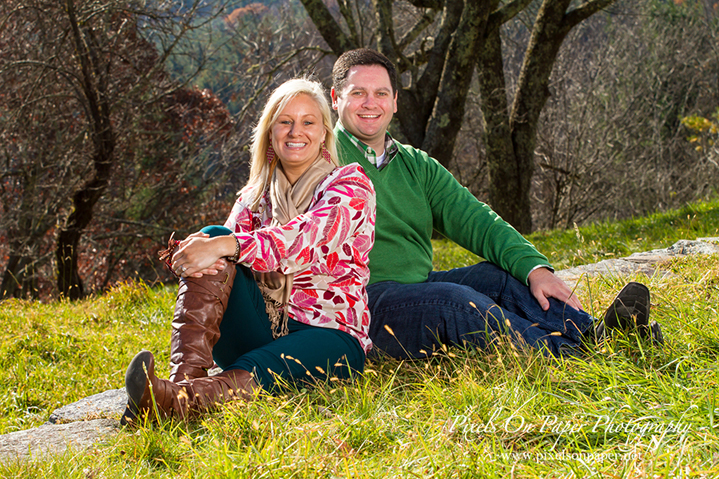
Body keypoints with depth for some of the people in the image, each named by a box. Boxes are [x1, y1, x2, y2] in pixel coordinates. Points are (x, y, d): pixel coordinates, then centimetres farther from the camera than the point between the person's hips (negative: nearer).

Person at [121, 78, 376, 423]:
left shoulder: (350, 184, 2)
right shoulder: (256, 195, 19)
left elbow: (308, 237, -19)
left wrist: (223, 247, -33)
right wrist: (186, 253, -24)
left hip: (328, 334, -4)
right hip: (261, 327, 5)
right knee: (212, 235, -20)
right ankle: (185, 379, -41)